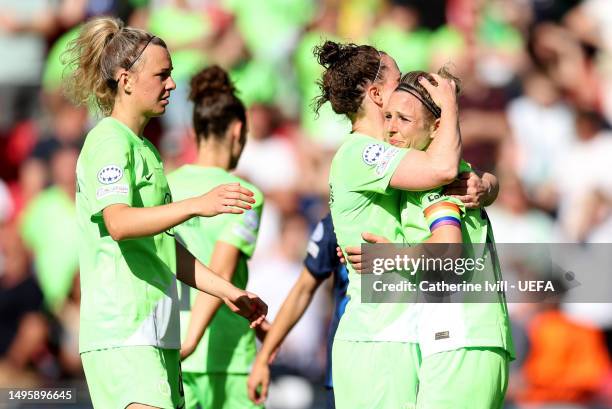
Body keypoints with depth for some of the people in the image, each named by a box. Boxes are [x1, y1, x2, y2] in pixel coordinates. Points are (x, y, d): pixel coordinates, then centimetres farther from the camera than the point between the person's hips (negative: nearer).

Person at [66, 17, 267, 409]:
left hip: (157, 331, 10)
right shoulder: (108, 141, -7)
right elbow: (118, 223, -25)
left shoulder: (146, 150, 23)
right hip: (122, 334, -10)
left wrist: (230, 293, 21)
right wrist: (197, 205, -36)